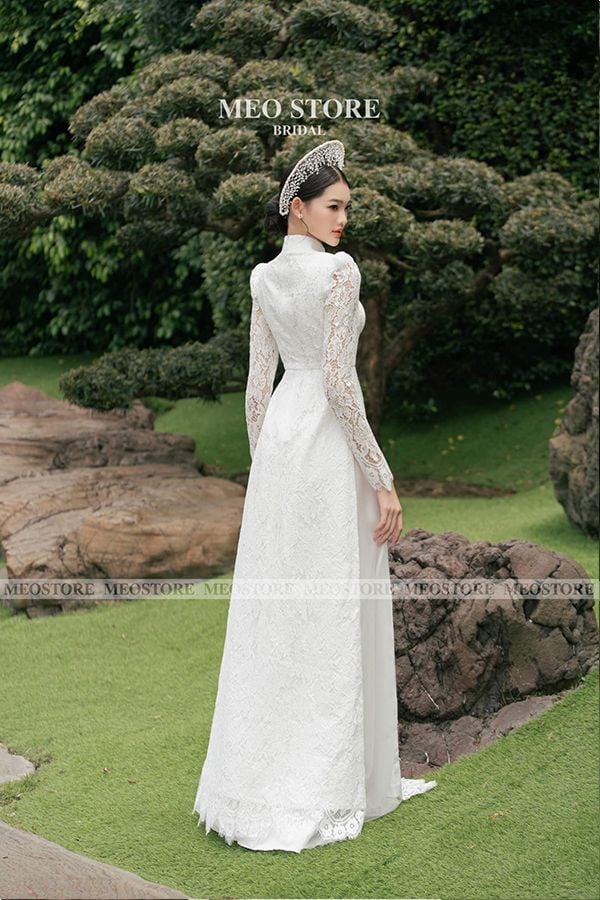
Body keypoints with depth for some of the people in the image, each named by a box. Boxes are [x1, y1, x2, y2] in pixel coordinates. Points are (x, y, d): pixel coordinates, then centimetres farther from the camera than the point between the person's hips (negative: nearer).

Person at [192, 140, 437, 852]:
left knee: (274, 606, 12)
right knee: (333, 611, 0)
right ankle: (321, 791, 7)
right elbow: (339, 380, -18)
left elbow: (258, 383, 12)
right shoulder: (338, 268, -12)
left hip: (278, 436, 8)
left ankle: (257, 779, 20)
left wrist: (263, 465, 19)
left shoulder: (264, 278, 11)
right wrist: (382, 479, -14)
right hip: (329, 445, -8)